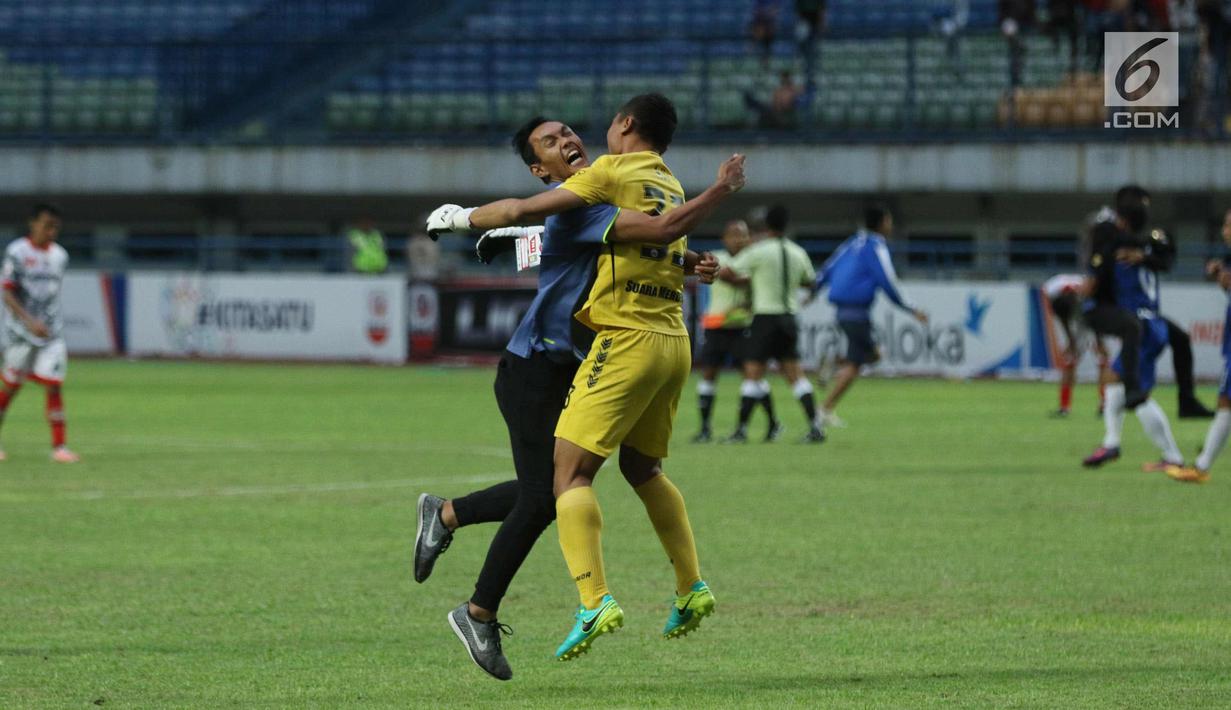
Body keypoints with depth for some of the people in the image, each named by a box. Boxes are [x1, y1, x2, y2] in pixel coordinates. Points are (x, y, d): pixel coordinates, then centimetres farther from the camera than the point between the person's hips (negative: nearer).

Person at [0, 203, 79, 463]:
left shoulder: (59, 255, 7)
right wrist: (30, 322, -23)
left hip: (52, 333, 3)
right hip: (22, 333, -3)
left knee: (54, 386, -6)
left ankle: (59, 446, -7)